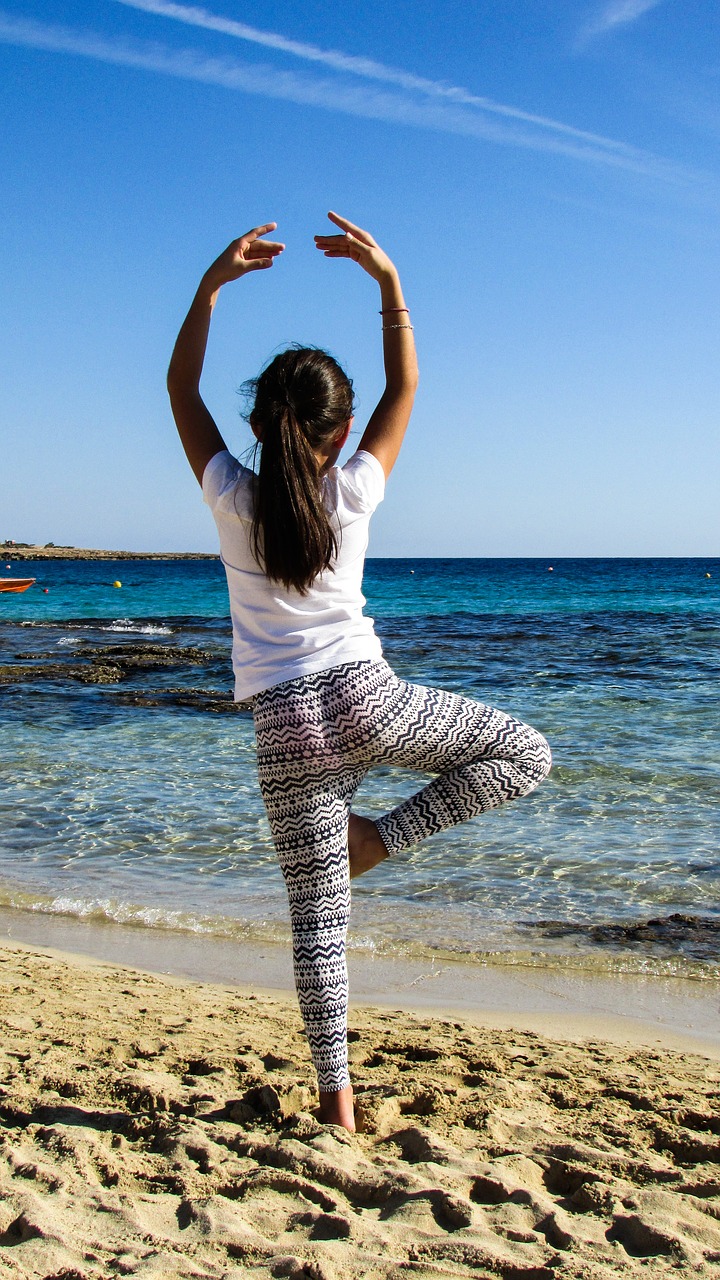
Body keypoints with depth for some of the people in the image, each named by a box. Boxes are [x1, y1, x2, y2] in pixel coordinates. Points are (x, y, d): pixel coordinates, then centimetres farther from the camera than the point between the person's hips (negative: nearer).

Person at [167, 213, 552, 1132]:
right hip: (368, 701, -2)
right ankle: (379, 836, 6)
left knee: (317, 921, 7)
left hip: (287, 731, 2)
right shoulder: (352, 494, -1)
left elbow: (181, 388, 13)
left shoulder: (231, 498, 0)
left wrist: (212, 284, 8)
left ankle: (337, 1098, 9)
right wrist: (388, 280, 10)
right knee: (523, 753, 17)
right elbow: (405, 386, 11)